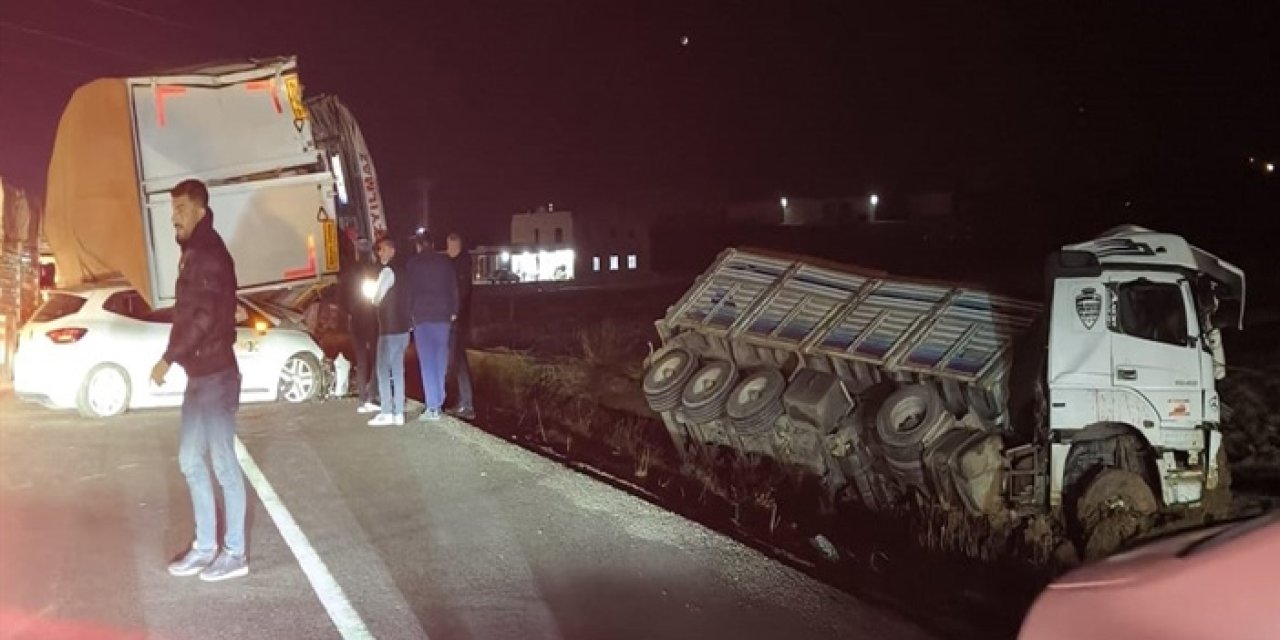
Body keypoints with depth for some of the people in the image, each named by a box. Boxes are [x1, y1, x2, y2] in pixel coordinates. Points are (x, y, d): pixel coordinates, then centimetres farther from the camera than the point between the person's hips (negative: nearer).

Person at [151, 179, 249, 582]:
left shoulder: (208, 253, -15)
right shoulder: (195, 253, 16)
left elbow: (206, 317, -23)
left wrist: (168, 359, -18)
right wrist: (177, 357, 9)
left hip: (215, 373, -10)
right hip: (199, 372, 10)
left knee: (223, 463, -2)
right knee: (191, 460, 15)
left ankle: (235, 554, 7)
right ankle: (205, 546, 25)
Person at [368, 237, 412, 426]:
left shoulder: (388, 271, -13)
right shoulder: (401, 271, 14)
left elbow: (376, 299, -9)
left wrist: (377, 299, 11)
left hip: (390, 329, -9)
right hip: (403, 328, 9)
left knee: (383, 370, -5)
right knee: (397, 370, 9)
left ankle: (386, 413, -7)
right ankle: (398, 413, 9)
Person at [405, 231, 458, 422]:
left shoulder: (413, 263, 1)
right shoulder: (444, 261, 8)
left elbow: (408, 290, -1)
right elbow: (453, 288, 8)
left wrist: (409, 313, 4)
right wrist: (453, 311, 12)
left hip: (422, 315, -3)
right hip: (442, 314, 3)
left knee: (427, 361, -5)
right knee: (441, 358, 11)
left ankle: (433, 408, -9)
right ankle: (439, 401, 11)